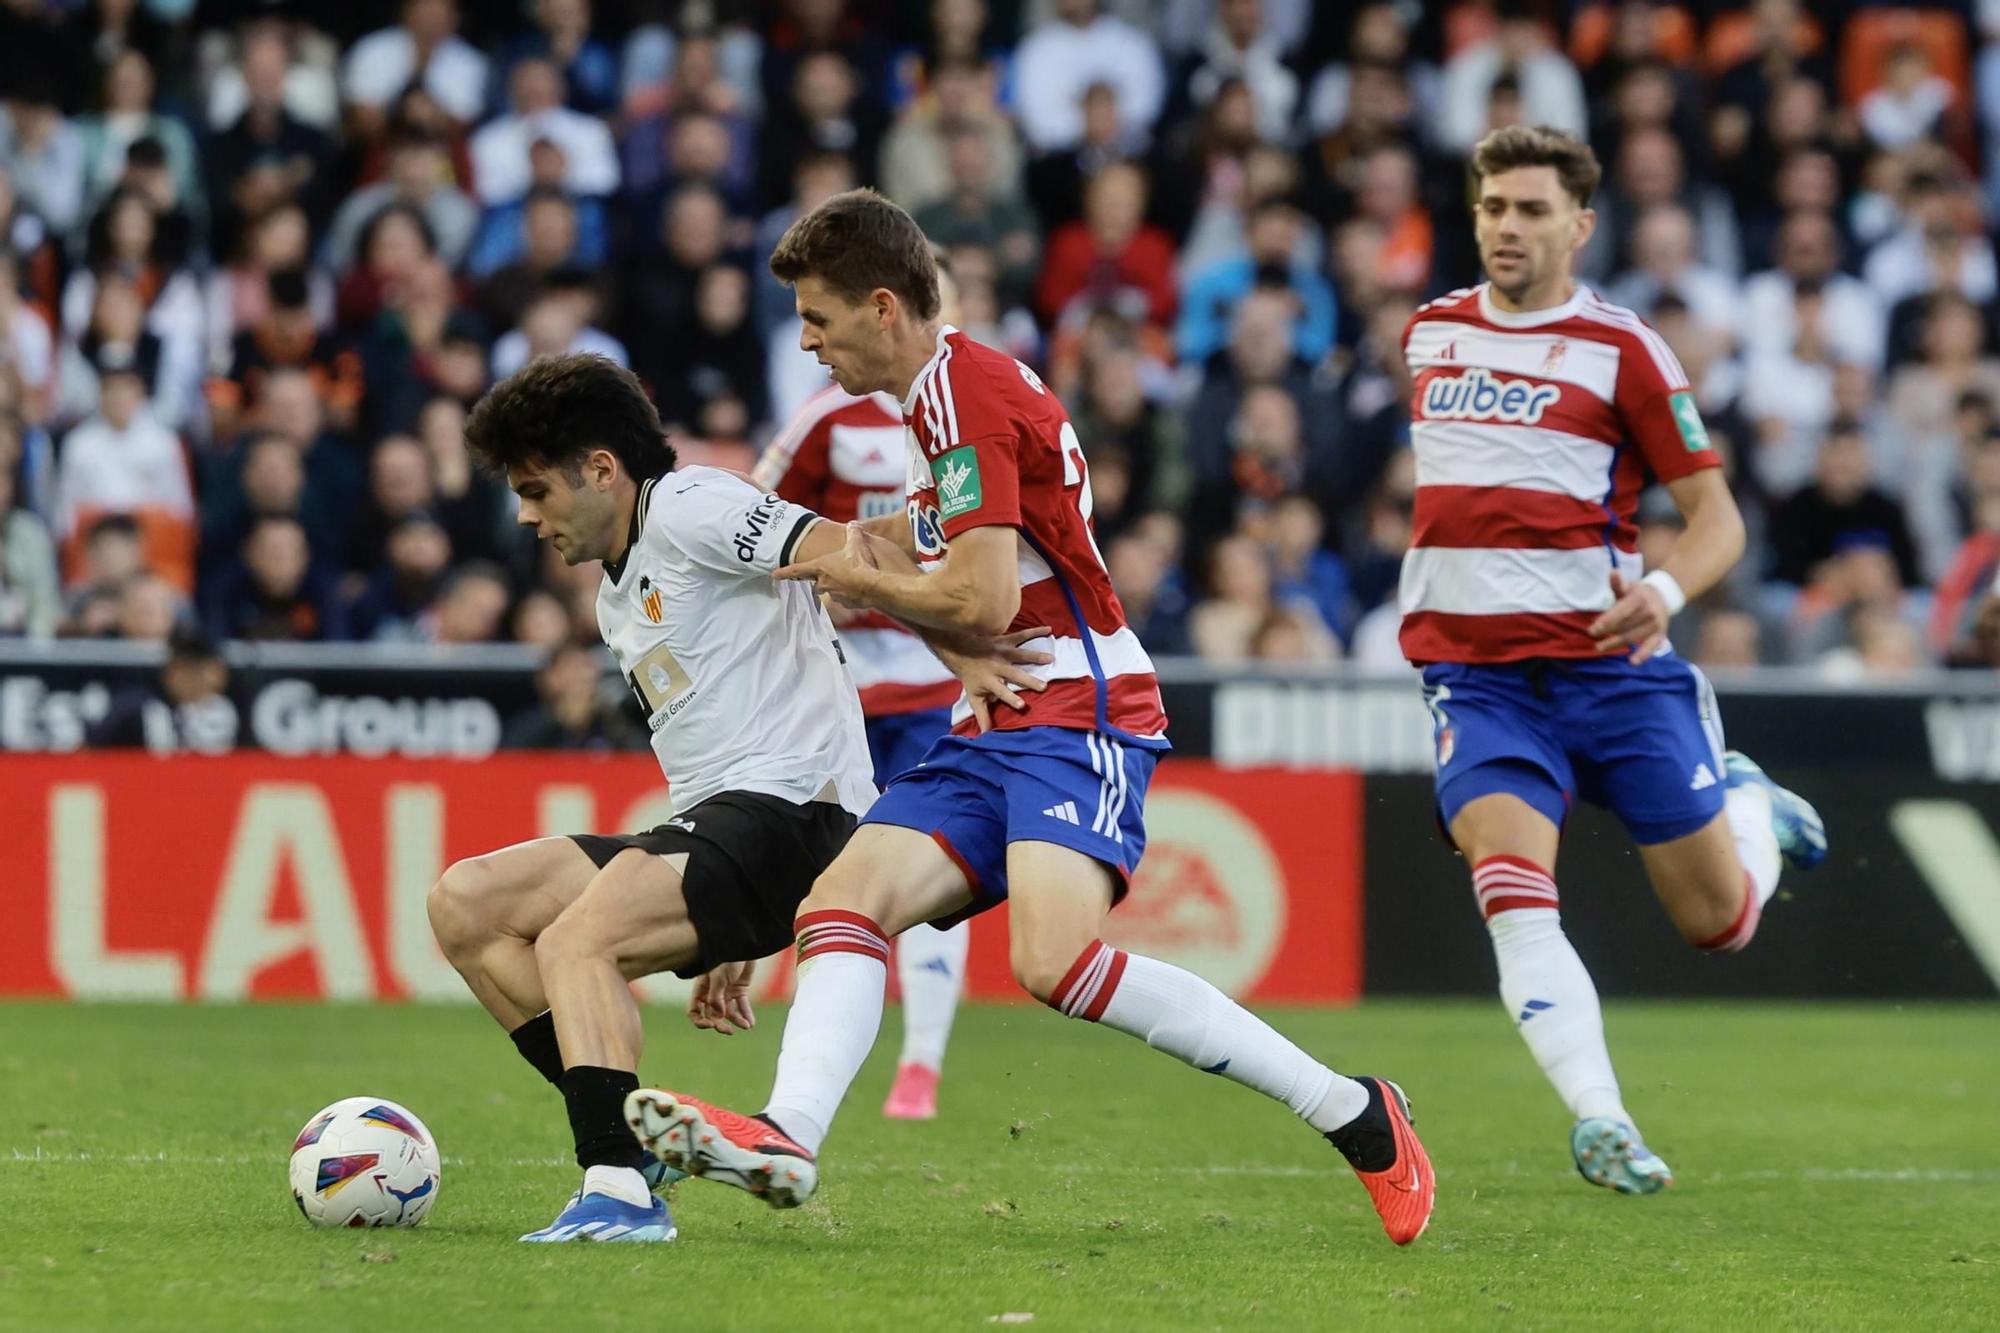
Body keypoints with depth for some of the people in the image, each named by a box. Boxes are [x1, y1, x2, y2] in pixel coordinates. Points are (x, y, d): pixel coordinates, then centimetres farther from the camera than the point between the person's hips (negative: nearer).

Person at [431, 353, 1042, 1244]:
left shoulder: (687, 509, -5)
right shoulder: (617, 600, 26)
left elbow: (850, 557, -18)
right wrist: (728, 946, 27)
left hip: (791, 813, -10)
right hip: (710, 822, 10)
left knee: (575, 938, -29)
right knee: (465, 905, 1)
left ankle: (621, 1191, -37)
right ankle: (629, 1133, -4)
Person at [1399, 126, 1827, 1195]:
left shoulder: (1620, 351, -4)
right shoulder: (1430, 333, 10)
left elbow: (1718, 516, -3)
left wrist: (1664, 590, -23)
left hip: (1607, 658, -2)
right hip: (1471, 666, 2)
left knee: (1720, 921, 4)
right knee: (1512, 885, -25)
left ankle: (1749, 803, 38)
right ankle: (1599, 1119, -25)